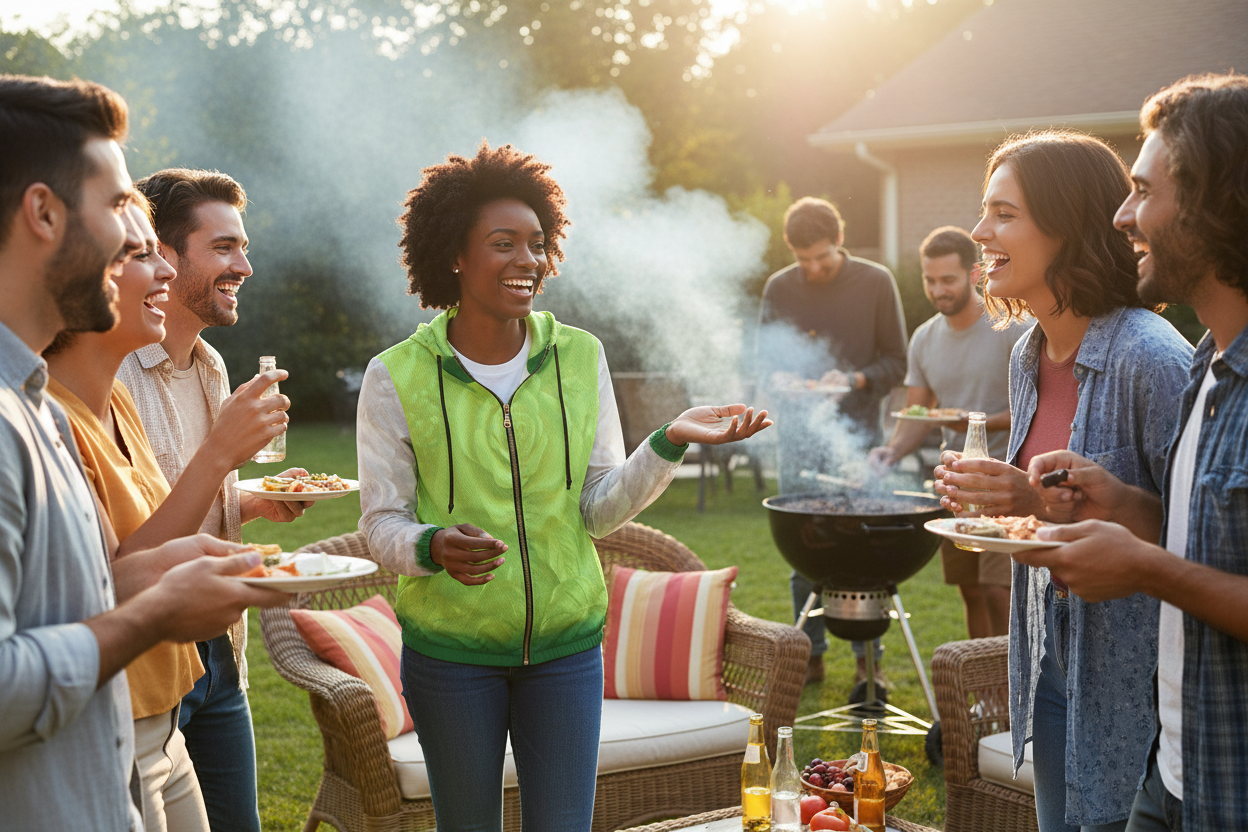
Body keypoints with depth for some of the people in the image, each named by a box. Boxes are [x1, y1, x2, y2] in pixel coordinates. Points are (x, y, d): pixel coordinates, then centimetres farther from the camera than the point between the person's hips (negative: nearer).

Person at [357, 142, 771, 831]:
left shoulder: (580, 357, 0)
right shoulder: (395, 377, -8)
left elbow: (599, 511, 0)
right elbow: (380, 522, -5)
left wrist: (668, 443, -15)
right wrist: (432, 547, -26)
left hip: (566, 645, 2)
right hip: (450, 650, -2)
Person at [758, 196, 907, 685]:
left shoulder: (876, 283, -1)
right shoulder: (779, 288, 5)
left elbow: (896, 362, 2)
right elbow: (766, 359, 13)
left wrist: (855, 380, -15)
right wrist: (780, 379, -10)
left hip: (856, 433, -2)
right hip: (798, 435, 2)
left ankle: (868, 658, 10)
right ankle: (810, 655, 15)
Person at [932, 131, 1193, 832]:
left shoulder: (1152, 359, -20)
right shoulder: (1029, 358, 7)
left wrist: (1051, 504, -26)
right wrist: (994, 497, 0)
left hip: (1129, 686, -8)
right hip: (1050, 662, 8)